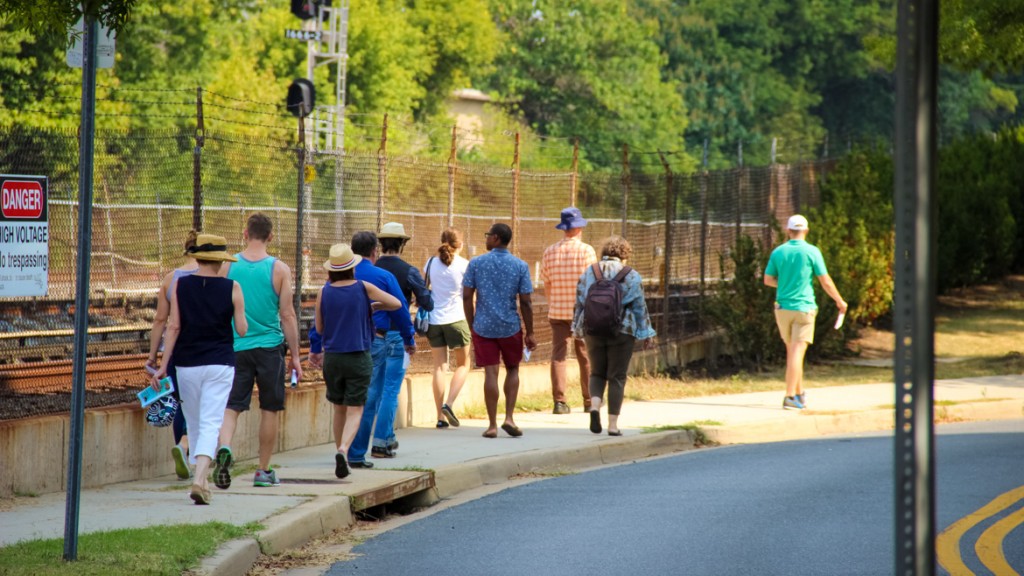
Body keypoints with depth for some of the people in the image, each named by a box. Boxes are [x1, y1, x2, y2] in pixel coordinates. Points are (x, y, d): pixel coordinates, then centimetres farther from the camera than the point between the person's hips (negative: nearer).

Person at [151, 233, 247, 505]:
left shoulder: (180, 285, -2)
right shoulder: (231, 288, -5)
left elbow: (173, 326, -5)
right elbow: (242, 329, -3)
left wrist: (163, 365, -4)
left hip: (187, 363, 2)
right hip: (220, 363, -2)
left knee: (194, 423, 15)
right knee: (210, 424, -5)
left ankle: (201, 478, 23)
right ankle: (200, 479, -23)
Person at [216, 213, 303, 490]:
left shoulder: (227, 266, -1)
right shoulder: (279, 269, -5)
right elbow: (287, 315, -4)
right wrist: (295, 355, 3)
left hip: (235, 346, 1)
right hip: (269, 346, -1)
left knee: (231, 406, 1)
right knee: (269, 409, 11)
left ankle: (224, 447, -28)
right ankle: (263, 471, 16)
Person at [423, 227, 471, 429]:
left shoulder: (431, 263, 4)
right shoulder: (464, 265, -6)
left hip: (434, 319, 3)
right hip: (456, 319, -3)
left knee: (439, 367, 6)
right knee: (463, 365, 11)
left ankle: (440, 416, 2)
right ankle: (449, 404, -8)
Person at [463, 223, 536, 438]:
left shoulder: (476, 263, -3)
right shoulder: (520, 266, -3)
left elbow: (467, 297, -2)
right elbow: (525, 302, -4)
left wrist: (472, 325, 9)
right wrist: (530, 333, 3)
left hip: (483, 327, 0)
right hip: (510, 327, 0)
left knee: (490, 373, 1)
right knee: (512, 370, 17)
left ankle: (492, 425, 2)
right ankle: (509, 417, 6)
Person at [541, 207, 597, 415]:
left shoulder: (550, 251, 4)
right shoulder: (586, 250, -7)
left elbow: (547, 284, 10)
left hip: (557, 311, 2)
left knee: (558, 355, 1)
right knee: (586, 357, 7)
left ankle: (559, 401, -6)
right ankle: (589, 401, 12)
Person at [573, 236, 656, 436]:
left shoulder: (588, 273, 5)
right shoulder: (631, 276, -3)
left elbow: (579, 304, 7)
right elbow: (640, 308, -1)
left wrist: (578, 329, 16)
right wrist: (647, 335, 4)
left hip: (593, 330, 2)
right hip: (622, 331, -2)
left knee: (597, 372, 16)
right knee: (617, 377, 3)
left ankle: (595, 405, -11)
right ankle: (613, 424, 1)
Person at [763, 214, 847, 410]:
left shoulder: (778, 252, 2)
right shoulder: (812, 251, -7)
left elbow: (768, 280, 6)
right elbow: (825, 281, -5)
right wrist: (840, 301, 9)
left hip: (782, 307, 4)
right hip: (803, 307, -4)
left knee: (792, 351, 17)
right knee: (797, 352, -6)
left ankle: (799, 393, 25)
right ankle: (790, 397, -14)